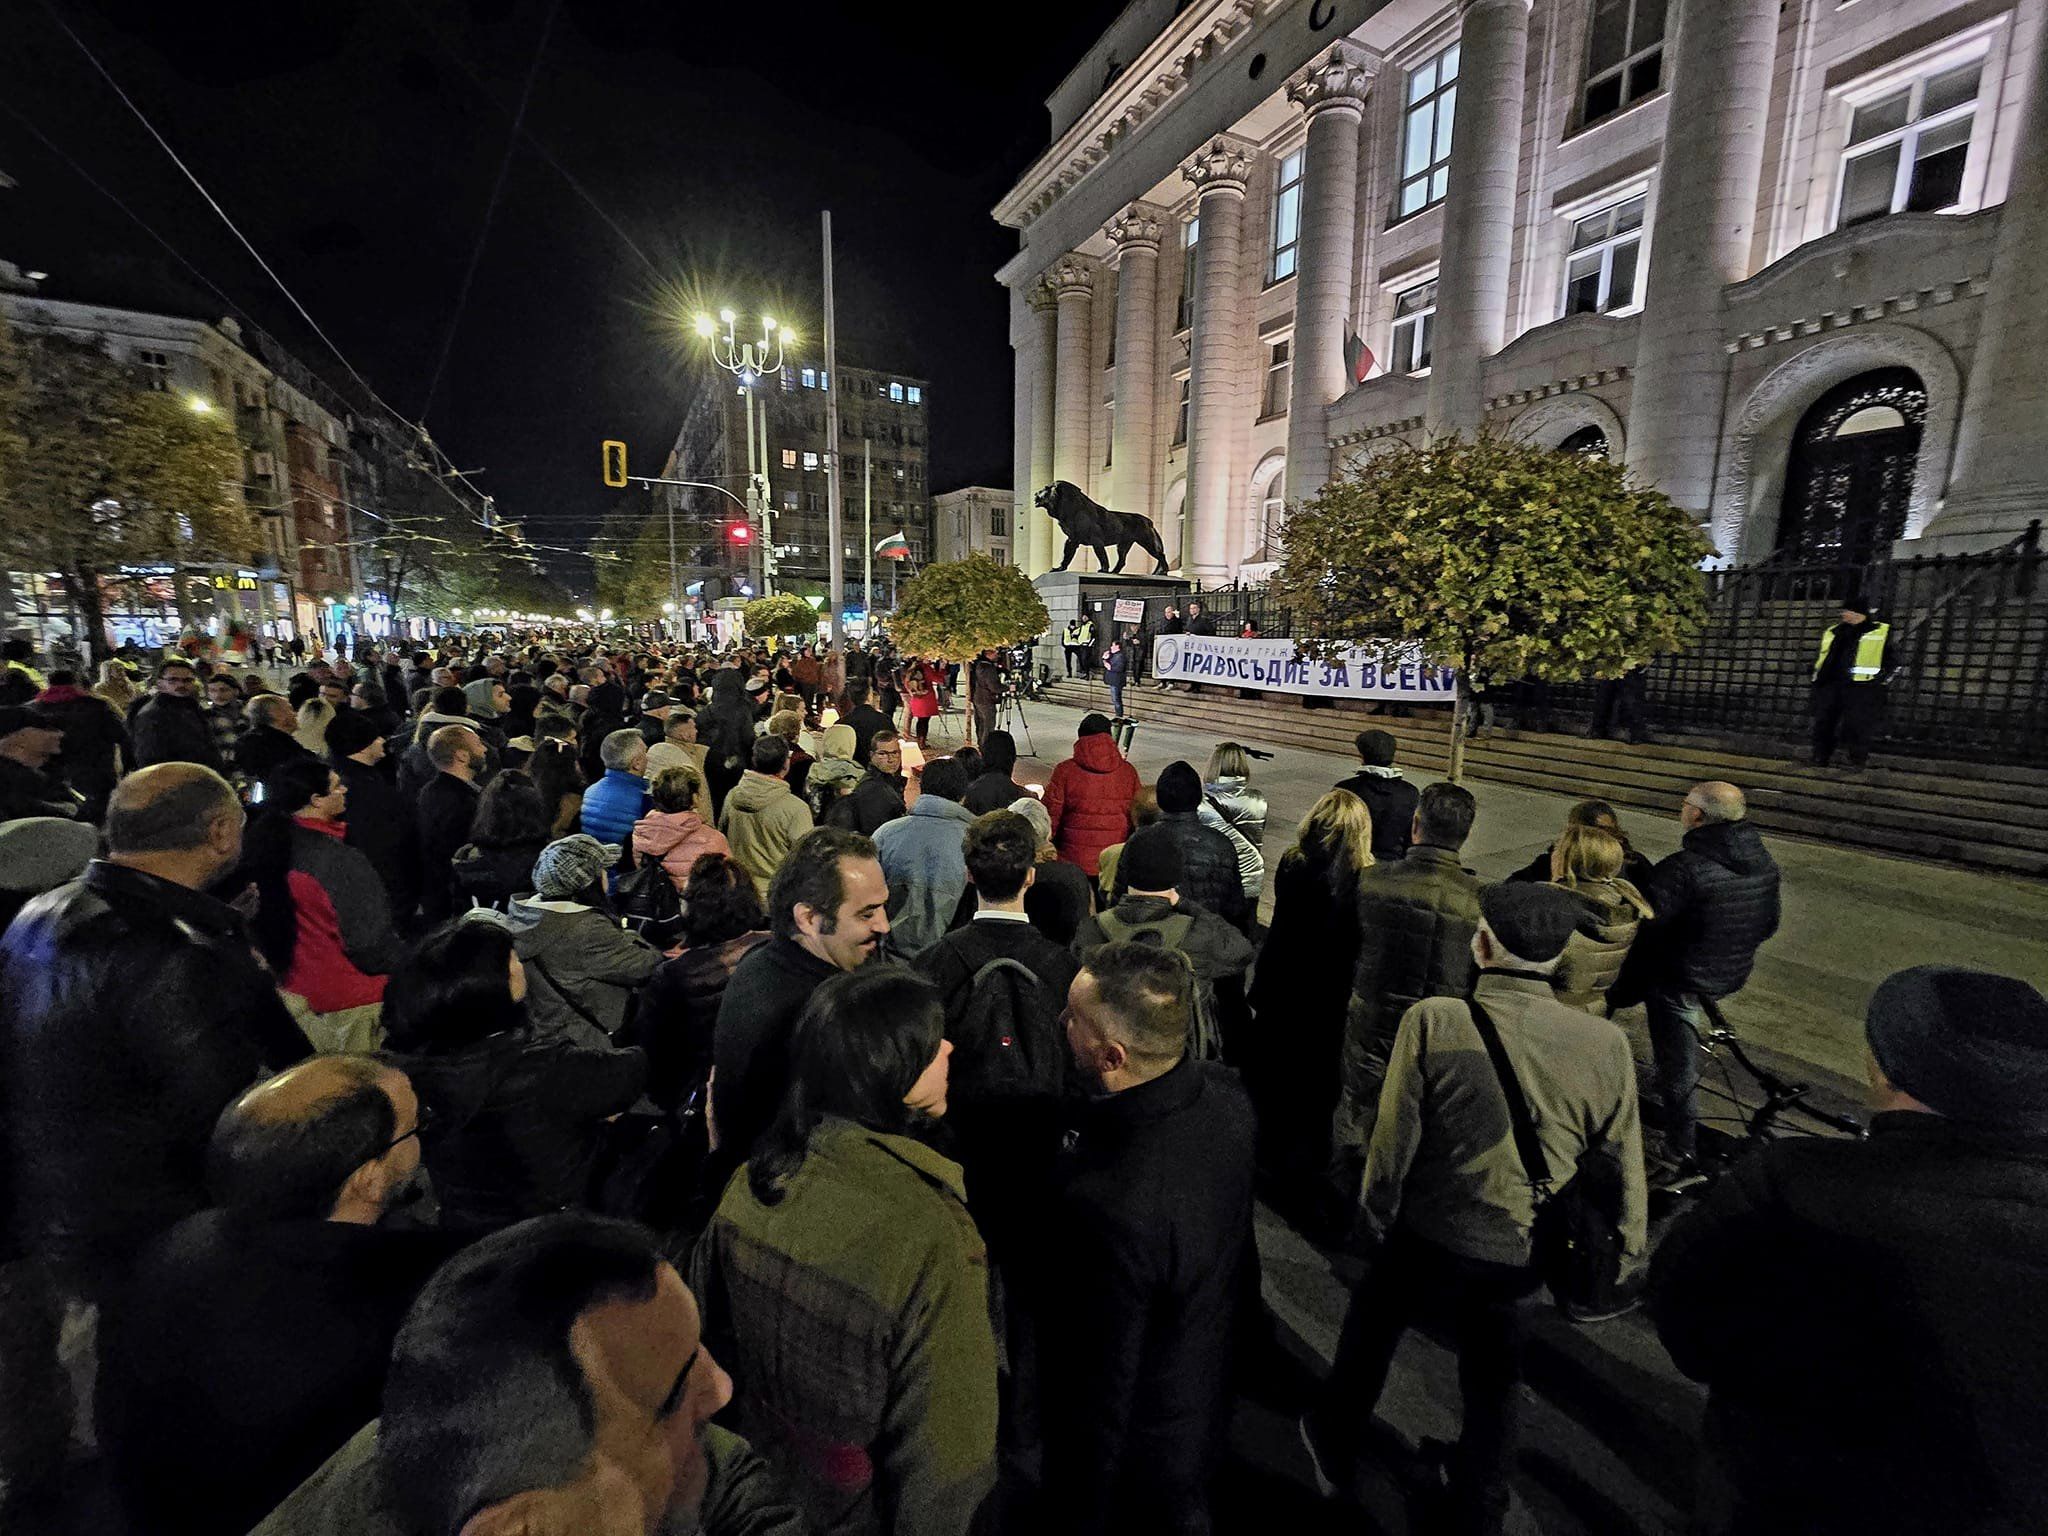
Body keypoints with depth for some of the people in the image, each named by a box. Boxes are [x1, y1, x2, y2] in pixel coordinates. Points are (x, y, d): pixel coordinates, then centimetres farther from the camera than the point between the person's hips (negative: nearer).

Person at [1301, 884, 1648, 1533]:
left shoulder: (1433, 1020, -25)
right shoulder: (1608, 1044, -16)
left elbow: (1393, 1140, -17)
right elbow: (1625, 1166, -4)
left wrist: (1375, 1216, 1)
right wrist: (1627, 1256, 13)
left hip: (1429, 1241, -2)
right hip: (1527, 1258, 2)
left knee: (1369, 1331, 26)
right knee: (1495, 1381, 28)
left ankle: (1334, 1450, 49)